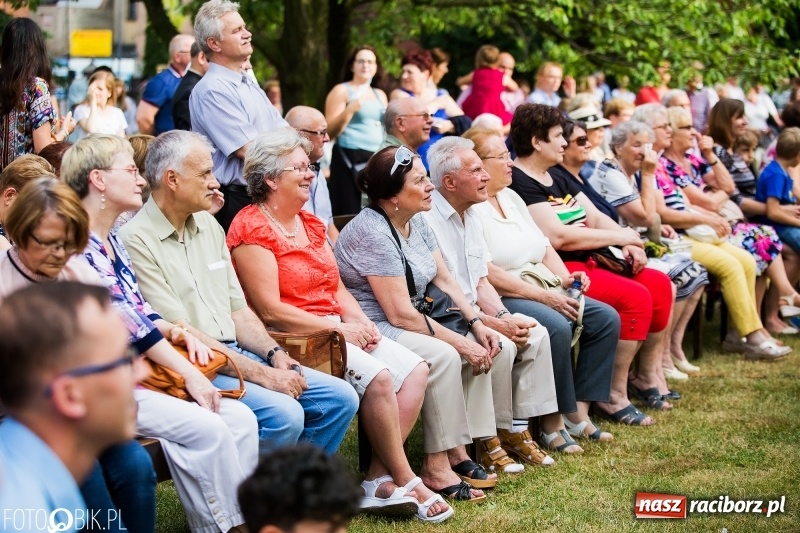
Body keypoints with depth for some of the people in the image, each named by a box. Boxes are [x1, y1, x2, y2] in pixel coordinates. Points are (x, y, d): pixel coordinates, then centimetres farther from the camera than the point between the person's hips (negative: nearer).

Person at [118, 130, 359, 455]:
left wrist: (274, 354, -2)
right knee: (283, 413, -29)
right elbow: (179, 334, -16)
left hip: (236, 353, 9)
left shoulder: (209, 226, 16)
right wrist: (262, 374, -19)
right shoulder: (136, 241, -11)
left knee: (340, 398, -2)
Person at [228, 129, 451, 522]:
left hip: (338, 328, 9)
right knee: (377, 377, -26)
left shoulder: (311, 224, 18)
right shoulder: (252, 228, -10)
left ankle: (380, 479, -12)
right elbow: (269, 310, -18)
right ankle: (405, 482, -12)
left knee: (415, 370, -8)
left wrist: (359, 321, -3)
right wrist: (339, 329, -16)